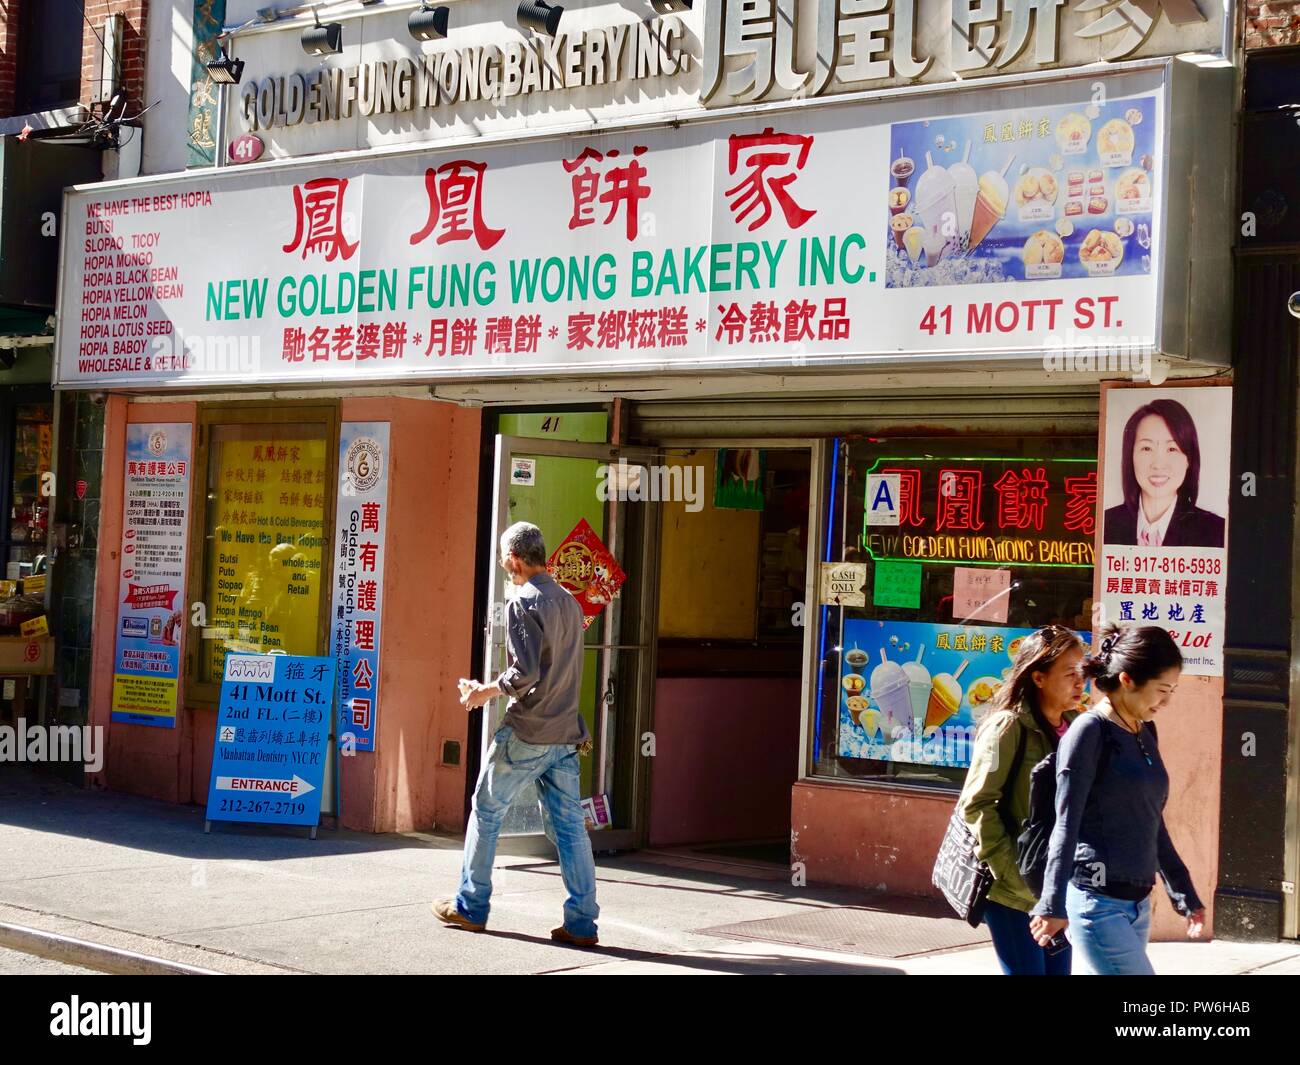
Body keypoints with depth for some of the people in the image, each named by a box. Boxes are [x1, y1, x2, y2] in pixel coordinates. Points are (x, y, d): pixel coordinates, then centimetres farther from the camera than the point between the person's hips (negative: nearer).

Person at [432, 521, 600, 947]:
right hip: (566, 734, 7)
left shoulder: (523, 603, -13)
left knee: (486, 812, 9)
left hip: (526, 734, -7)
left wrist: (485, 692, -5)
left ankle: (470, 907, 18)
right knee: (569, 825, 5)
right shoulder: (570, 602, 11)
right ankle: (582, 922, 2)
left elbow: (524, 673, -21)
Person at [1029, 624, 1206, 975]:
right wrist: (1053, 904, -19)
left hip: (1137, 902, 8)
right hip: (1098, 902, -7)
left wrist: (1184, 895, 26)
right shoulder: (1090, 731, -10)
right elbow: (1066, 825, -13)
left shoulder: (1145, 735, 13)